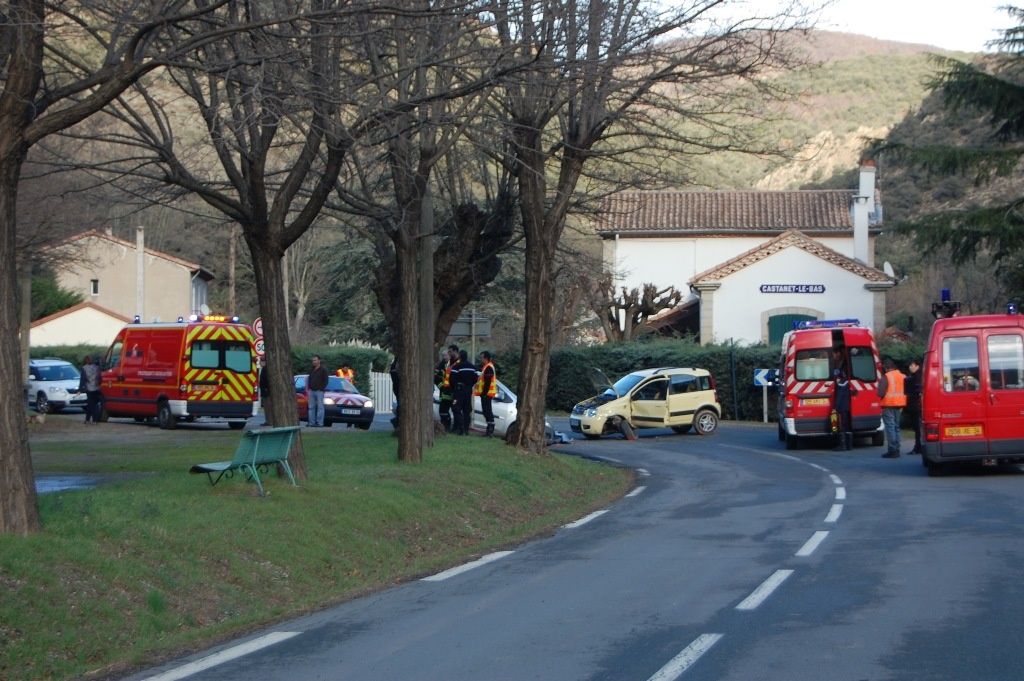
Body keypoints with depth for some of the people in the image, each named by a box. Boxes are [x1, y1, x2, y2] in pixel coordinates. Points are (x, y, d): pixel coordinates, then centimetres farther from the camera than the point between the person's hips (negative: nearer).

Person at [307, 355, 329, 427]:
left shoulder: (323, 370, -2)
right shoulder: (311, 370, 18)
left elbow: (325, 381, -6)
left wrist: (321, 389, -13)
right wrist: (309, 388, 10)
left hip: (319, 391, -7)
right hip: (312, 391, 7)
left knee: (320, 407, -6)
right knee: (311, 407, 5)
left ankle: (320, 423, -8)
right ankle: (311, 422, 7)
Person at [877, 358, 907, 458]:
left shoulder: (886, 377, -13)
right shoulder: (903, 376, 8)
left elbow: (881, 393, -17)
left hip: (888, 405, -7)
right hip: (900, 405, 7)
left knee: (890, 427, -4)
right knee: (896, 427, 16)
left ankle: (892, 451, -8)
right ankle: (896, 450, 16)